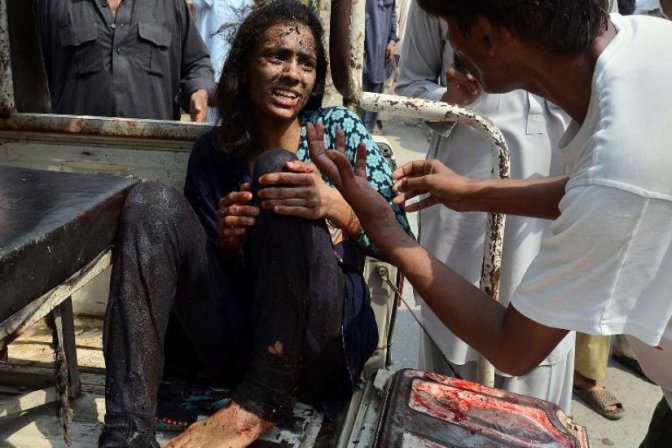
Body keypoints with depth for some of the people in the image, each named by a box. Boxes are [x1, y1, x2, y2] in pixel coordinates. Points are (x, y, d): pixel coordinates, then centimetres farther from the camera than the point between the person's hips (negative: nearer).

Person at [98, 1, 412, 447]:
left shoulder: (338, 127, 3)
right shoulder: (213, 152, 8)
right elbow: (210, 272, 11)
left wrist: (335, 206, -26)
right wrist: (227, 241, -13)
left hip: (321, 341, -2)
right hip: (237, 338, 3)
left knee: (278, 168, -22)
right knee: (154, 202, -15)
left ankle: (260, 406, -20)